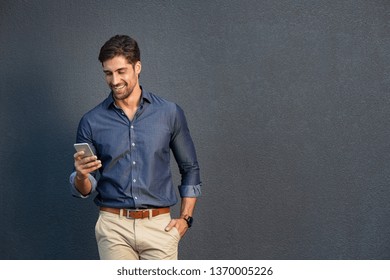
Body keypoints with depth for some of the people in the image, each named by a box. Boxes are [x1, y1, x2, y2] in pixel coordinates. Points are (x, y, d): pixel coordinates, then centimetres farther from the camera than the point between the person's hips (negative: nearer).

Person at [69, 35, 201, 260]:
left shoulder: (170, 113, 2)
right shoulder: (92, 122, 2)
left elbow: (190, 168, 12)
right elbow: (85, 189, 5)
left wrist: (185, 218, 3)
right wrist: (81, 175, -18)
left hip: (159, 226, 0)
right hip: (114, 227, 0)